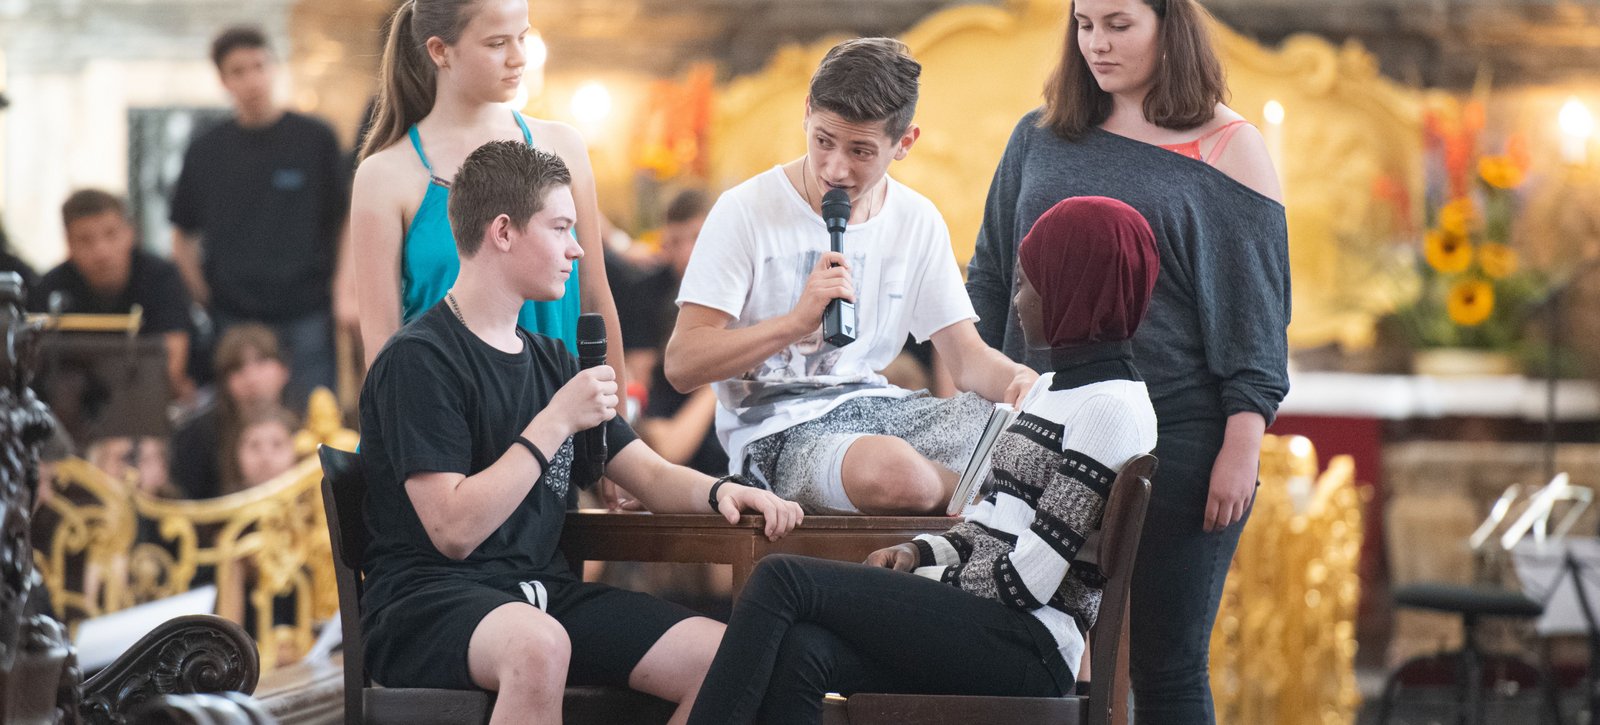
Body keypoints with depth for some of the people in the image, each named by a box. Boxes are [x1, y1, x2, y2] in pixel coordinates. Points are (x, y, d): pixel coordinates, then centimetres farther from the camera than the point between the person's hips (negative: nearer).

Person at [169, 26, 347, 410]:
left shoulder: (314, 138, 2)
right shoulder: (206, 150, 8)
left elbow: (346, 221, 4)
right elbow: (183, 236, 16)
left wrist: (342, 292, -5)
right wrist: (202, 293, 3)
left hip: (306, 318, -2)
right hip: (234, 317, 2)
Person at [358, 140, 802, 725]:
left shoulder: (550, 362, 18)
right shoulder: (418, 361, -8)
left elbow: (650, 476, 20)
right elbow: (453, 531, -17)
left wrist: (717, 491, -3)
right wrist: (557, 421, -16)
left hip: (540, 591, 7)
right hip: (425, 603, -7)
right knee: (538, 645, -42)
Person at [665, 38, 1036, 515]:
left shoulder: (918, 222, 10)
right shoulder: (746, 211, -5)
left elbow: (967, 355, 9)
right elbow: (682, 365, -9)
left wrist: (1019, 381, -16)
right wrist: (797, 322, -21)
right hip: (778, 431, -4)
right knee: (893, 473, -39)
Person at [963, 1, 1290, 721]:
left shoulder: (1228, 149, -1)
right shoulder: (1041, 139, 10)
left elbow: (1255, 310, -3)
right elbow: (990, 279, 16)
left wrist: (1241, 448, -9)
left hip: (1179, 441, -4)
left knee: (1168, 663, 1)